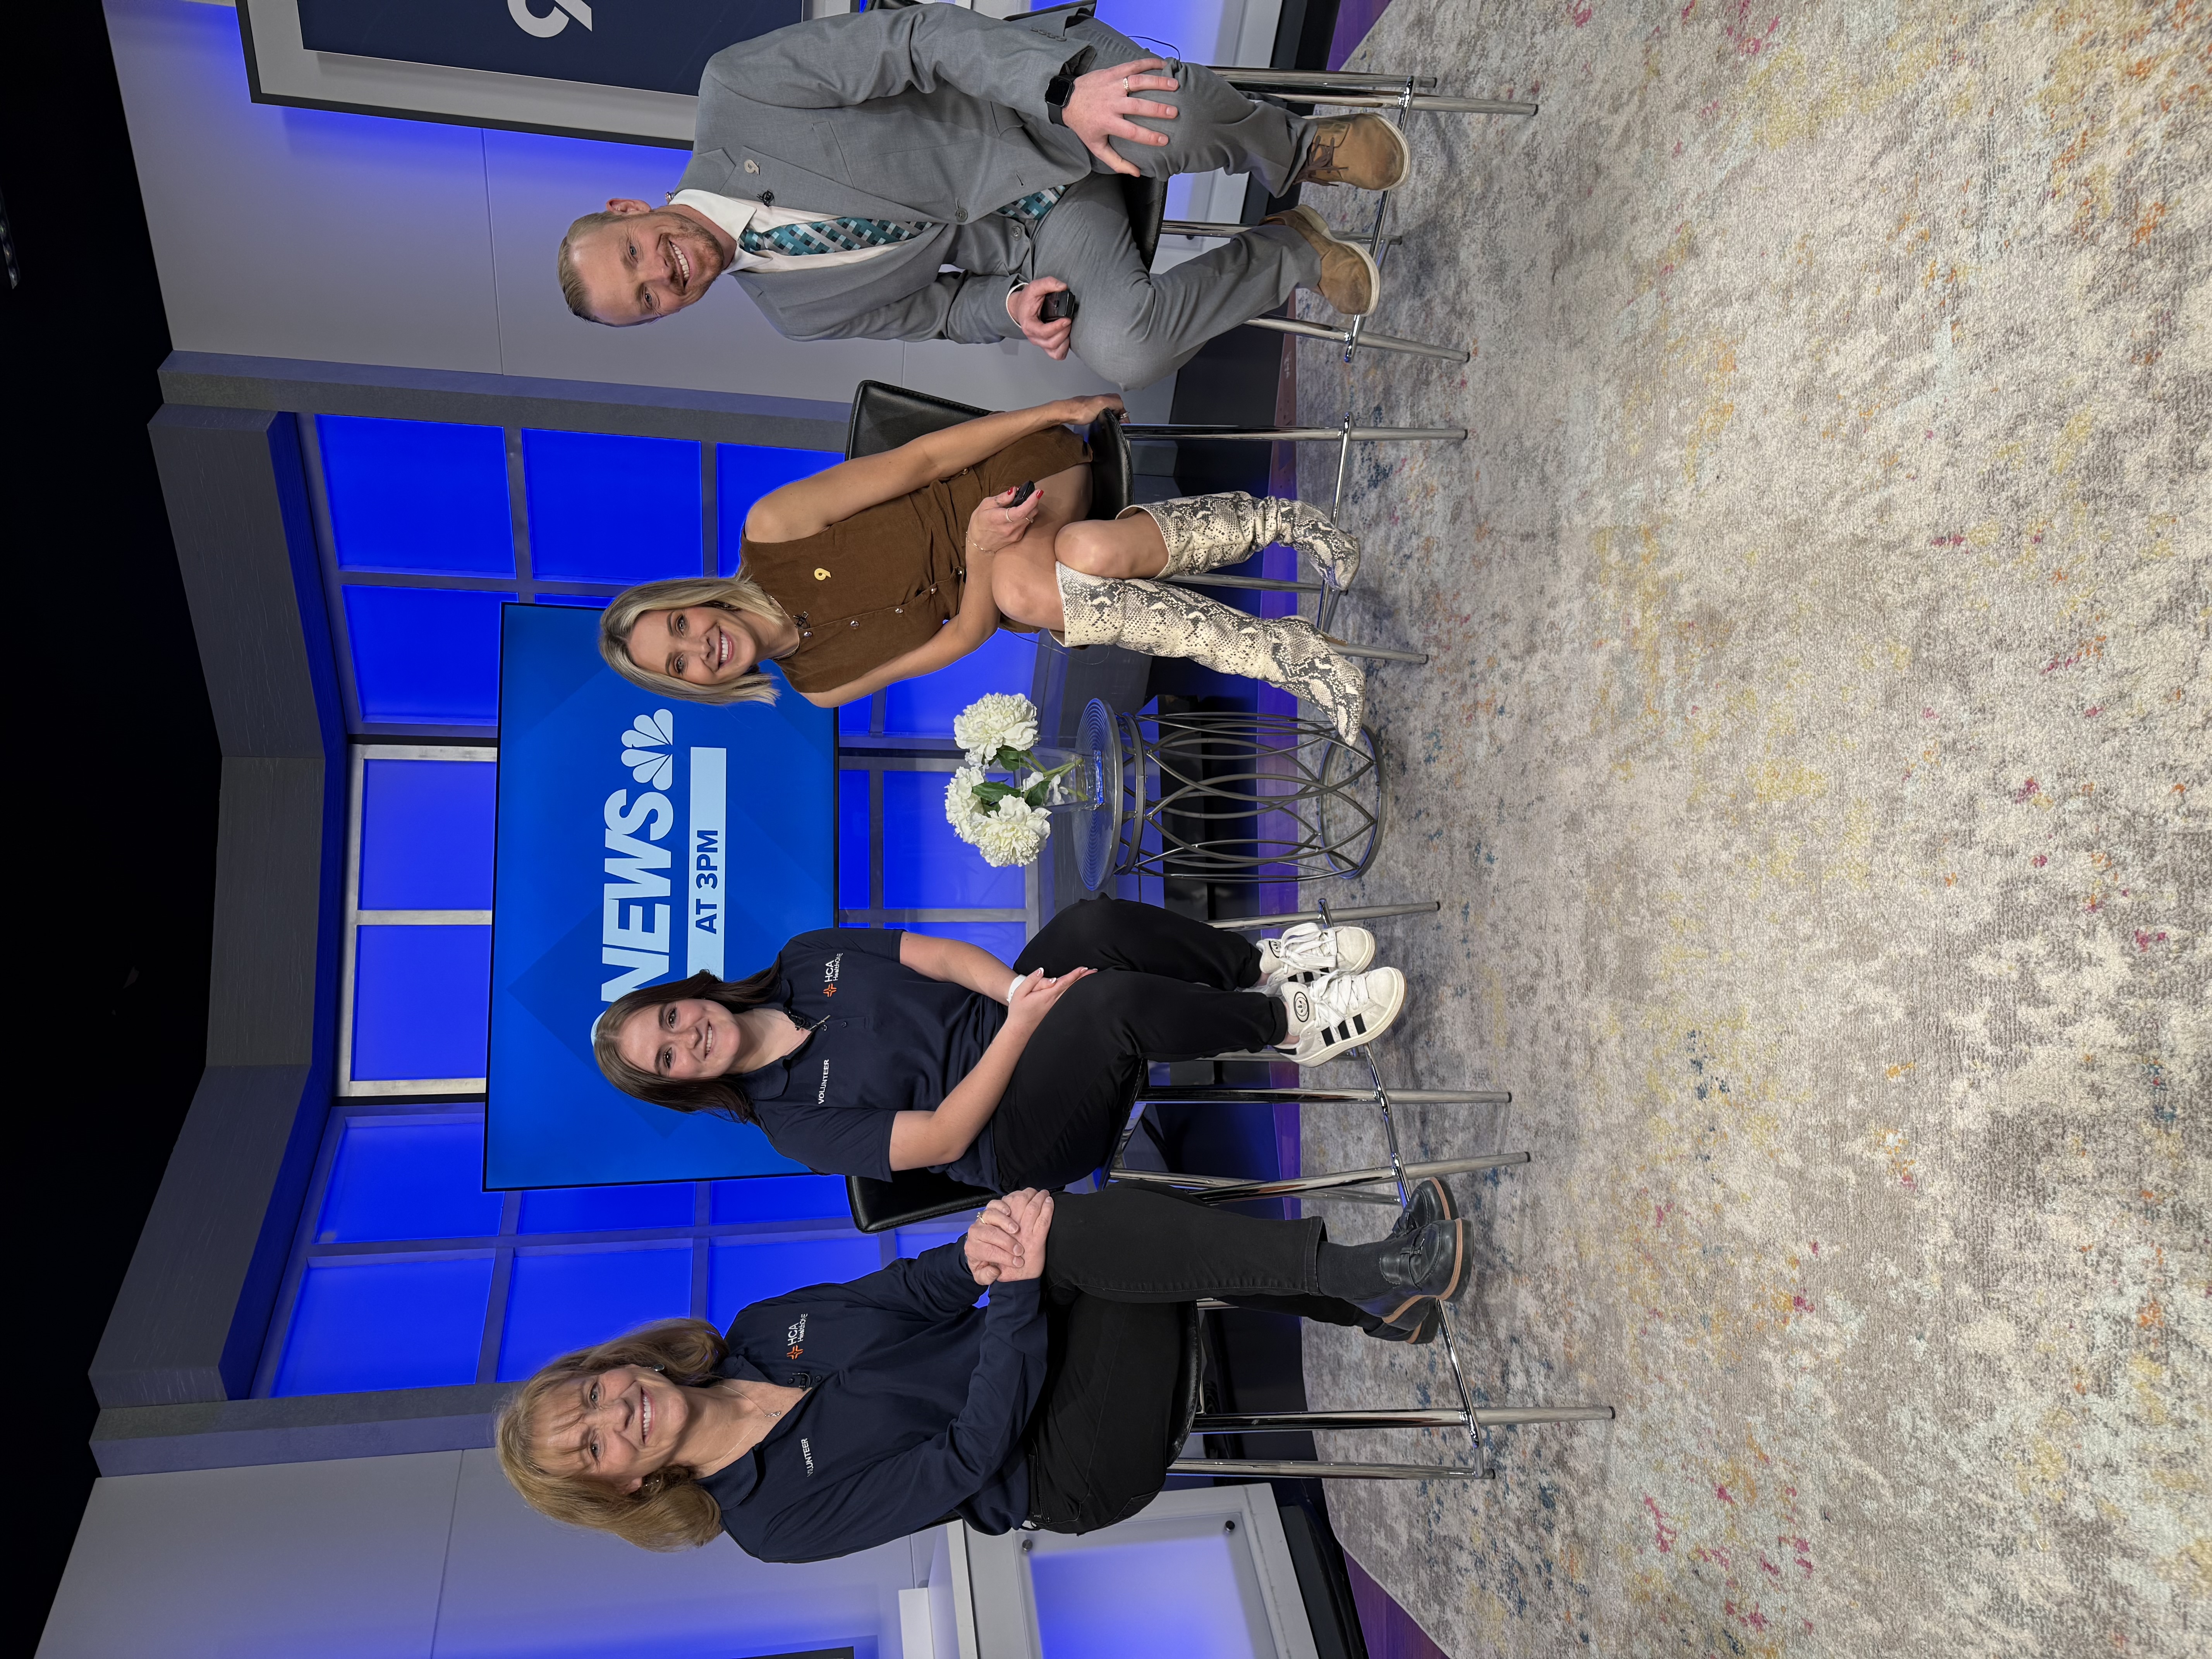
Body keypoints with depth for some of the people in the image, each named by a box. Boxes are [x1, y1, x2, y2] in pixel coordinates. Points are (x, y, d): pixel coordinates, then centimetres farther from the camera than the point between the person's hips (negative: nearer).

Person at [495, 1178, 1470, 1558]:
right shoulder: (774, 1522, -12)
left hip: (1039, 1344, 6)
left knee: (1081, 1235, -25)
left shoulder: (757, 1335, 6)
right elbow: (965, 1460, -20)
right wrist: (1017, 1289, -30)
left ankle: (1373, 1304, -16)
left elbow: (905, 1292, 1)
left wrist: (979, 1258, -22)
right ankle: (1365, 1275, -24)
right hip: (1067, 1468, -6)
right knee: (1085, 1233, -31)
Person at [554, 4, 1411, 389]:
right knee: (1121, 349, -29)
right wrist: (1011, 307, -14)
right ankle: (1291, 249, -1)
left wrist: (1063, 89, -31)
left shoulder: (731, 91, -11)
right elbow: (938, 310, 10)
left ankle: (1296, 150, -2)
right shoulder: (795, 312, 3)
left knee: (1166, 120, -38)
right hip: (1032, 239, 3)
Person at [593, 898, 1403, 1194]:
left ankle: (1261, 964, -5)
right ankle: (1289, 1021, -10)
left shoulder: (805, 959, 7)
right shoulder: (792, 1119, -8)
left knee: (1096, 925, -25)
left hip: (1005, 1014, 6)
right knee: (1115, 999, -33)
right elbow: (942, 1140, -15)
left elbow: (940, 955, 2)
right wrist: (1020, 1027, -24)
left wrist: (1017, 990, -17)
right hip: (1015, 1139, -6)